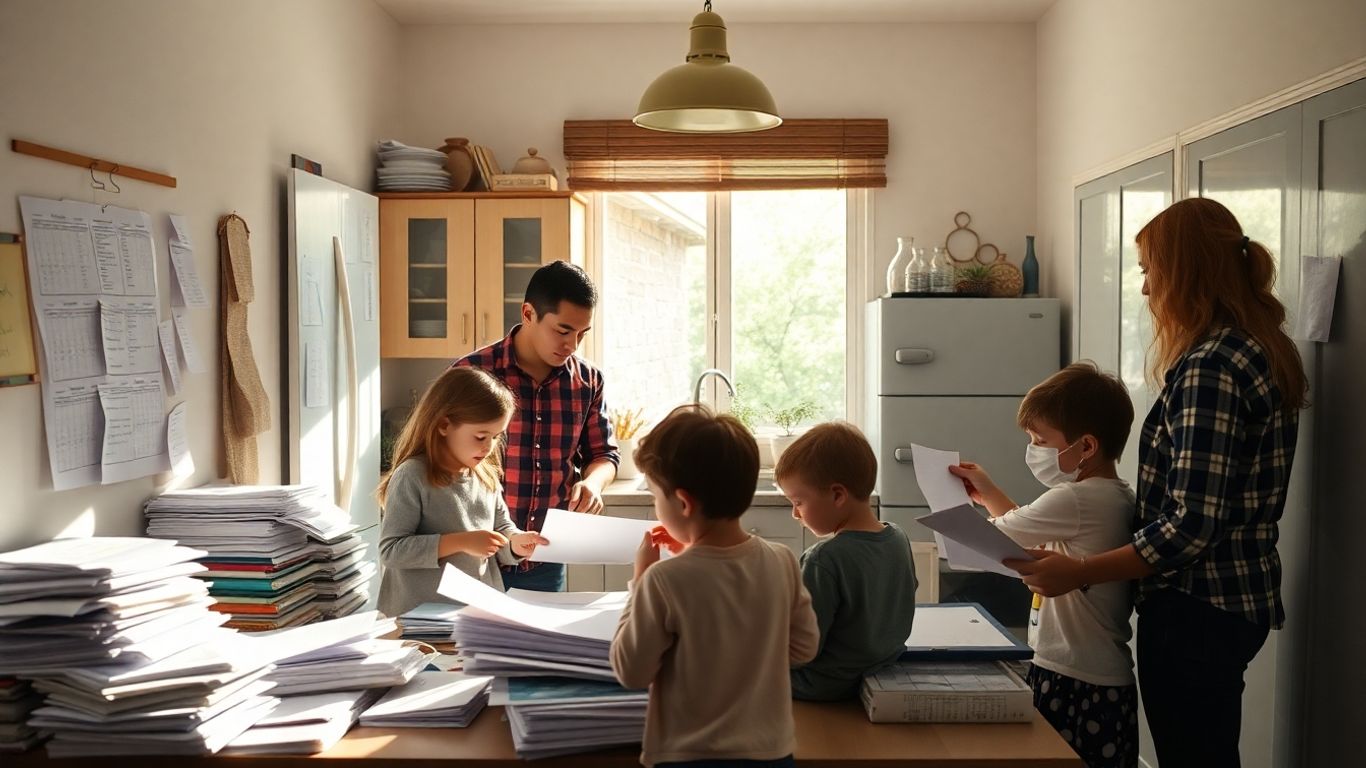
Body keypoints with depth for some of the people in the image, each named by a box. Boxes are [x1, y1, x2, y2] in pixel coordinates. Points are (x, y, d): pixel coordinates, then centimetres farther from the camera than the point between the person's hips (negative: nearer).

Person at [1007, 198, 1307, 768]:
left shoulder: (1209, 367, -22)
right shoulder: (1262, 350, 9)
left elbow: (1190, 526, -26)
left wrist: (1078, 572, -22)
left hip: (1196, 611, -10)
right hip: (1240, 597, 10)